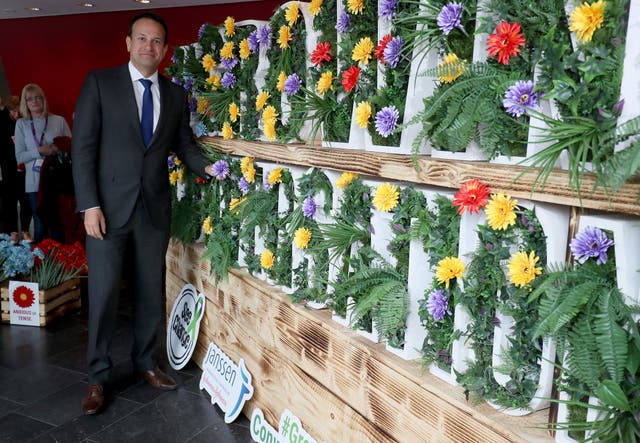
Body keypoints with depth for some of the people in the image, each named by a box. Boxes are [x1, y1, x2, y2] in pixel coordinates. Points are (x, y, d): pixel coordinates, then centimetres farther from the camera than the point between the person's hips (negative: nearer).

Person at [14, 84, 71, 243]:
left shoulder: (59, 120, 4)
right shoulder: (21, 124, 7)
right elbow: (19, 157, 3)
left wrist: (60, 150, -12)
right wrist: (39, 151, -12)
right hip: (35, 182, 1)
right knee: (40, 226, 6)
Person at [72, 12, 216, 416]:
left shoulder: (176, 94, 9)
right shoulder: (100, 83, -1)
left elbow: (184, 142, 13)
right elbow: (83, 147, -6)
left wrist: (206, 167, -7)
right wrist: (89, 205, -12)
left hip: (154, 208, 3)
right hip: (109, 207, -3)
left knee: (151, 290, 12)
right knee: (104, 293, 3)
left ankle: (146, 361, 31)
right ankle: (99, 376, 19)